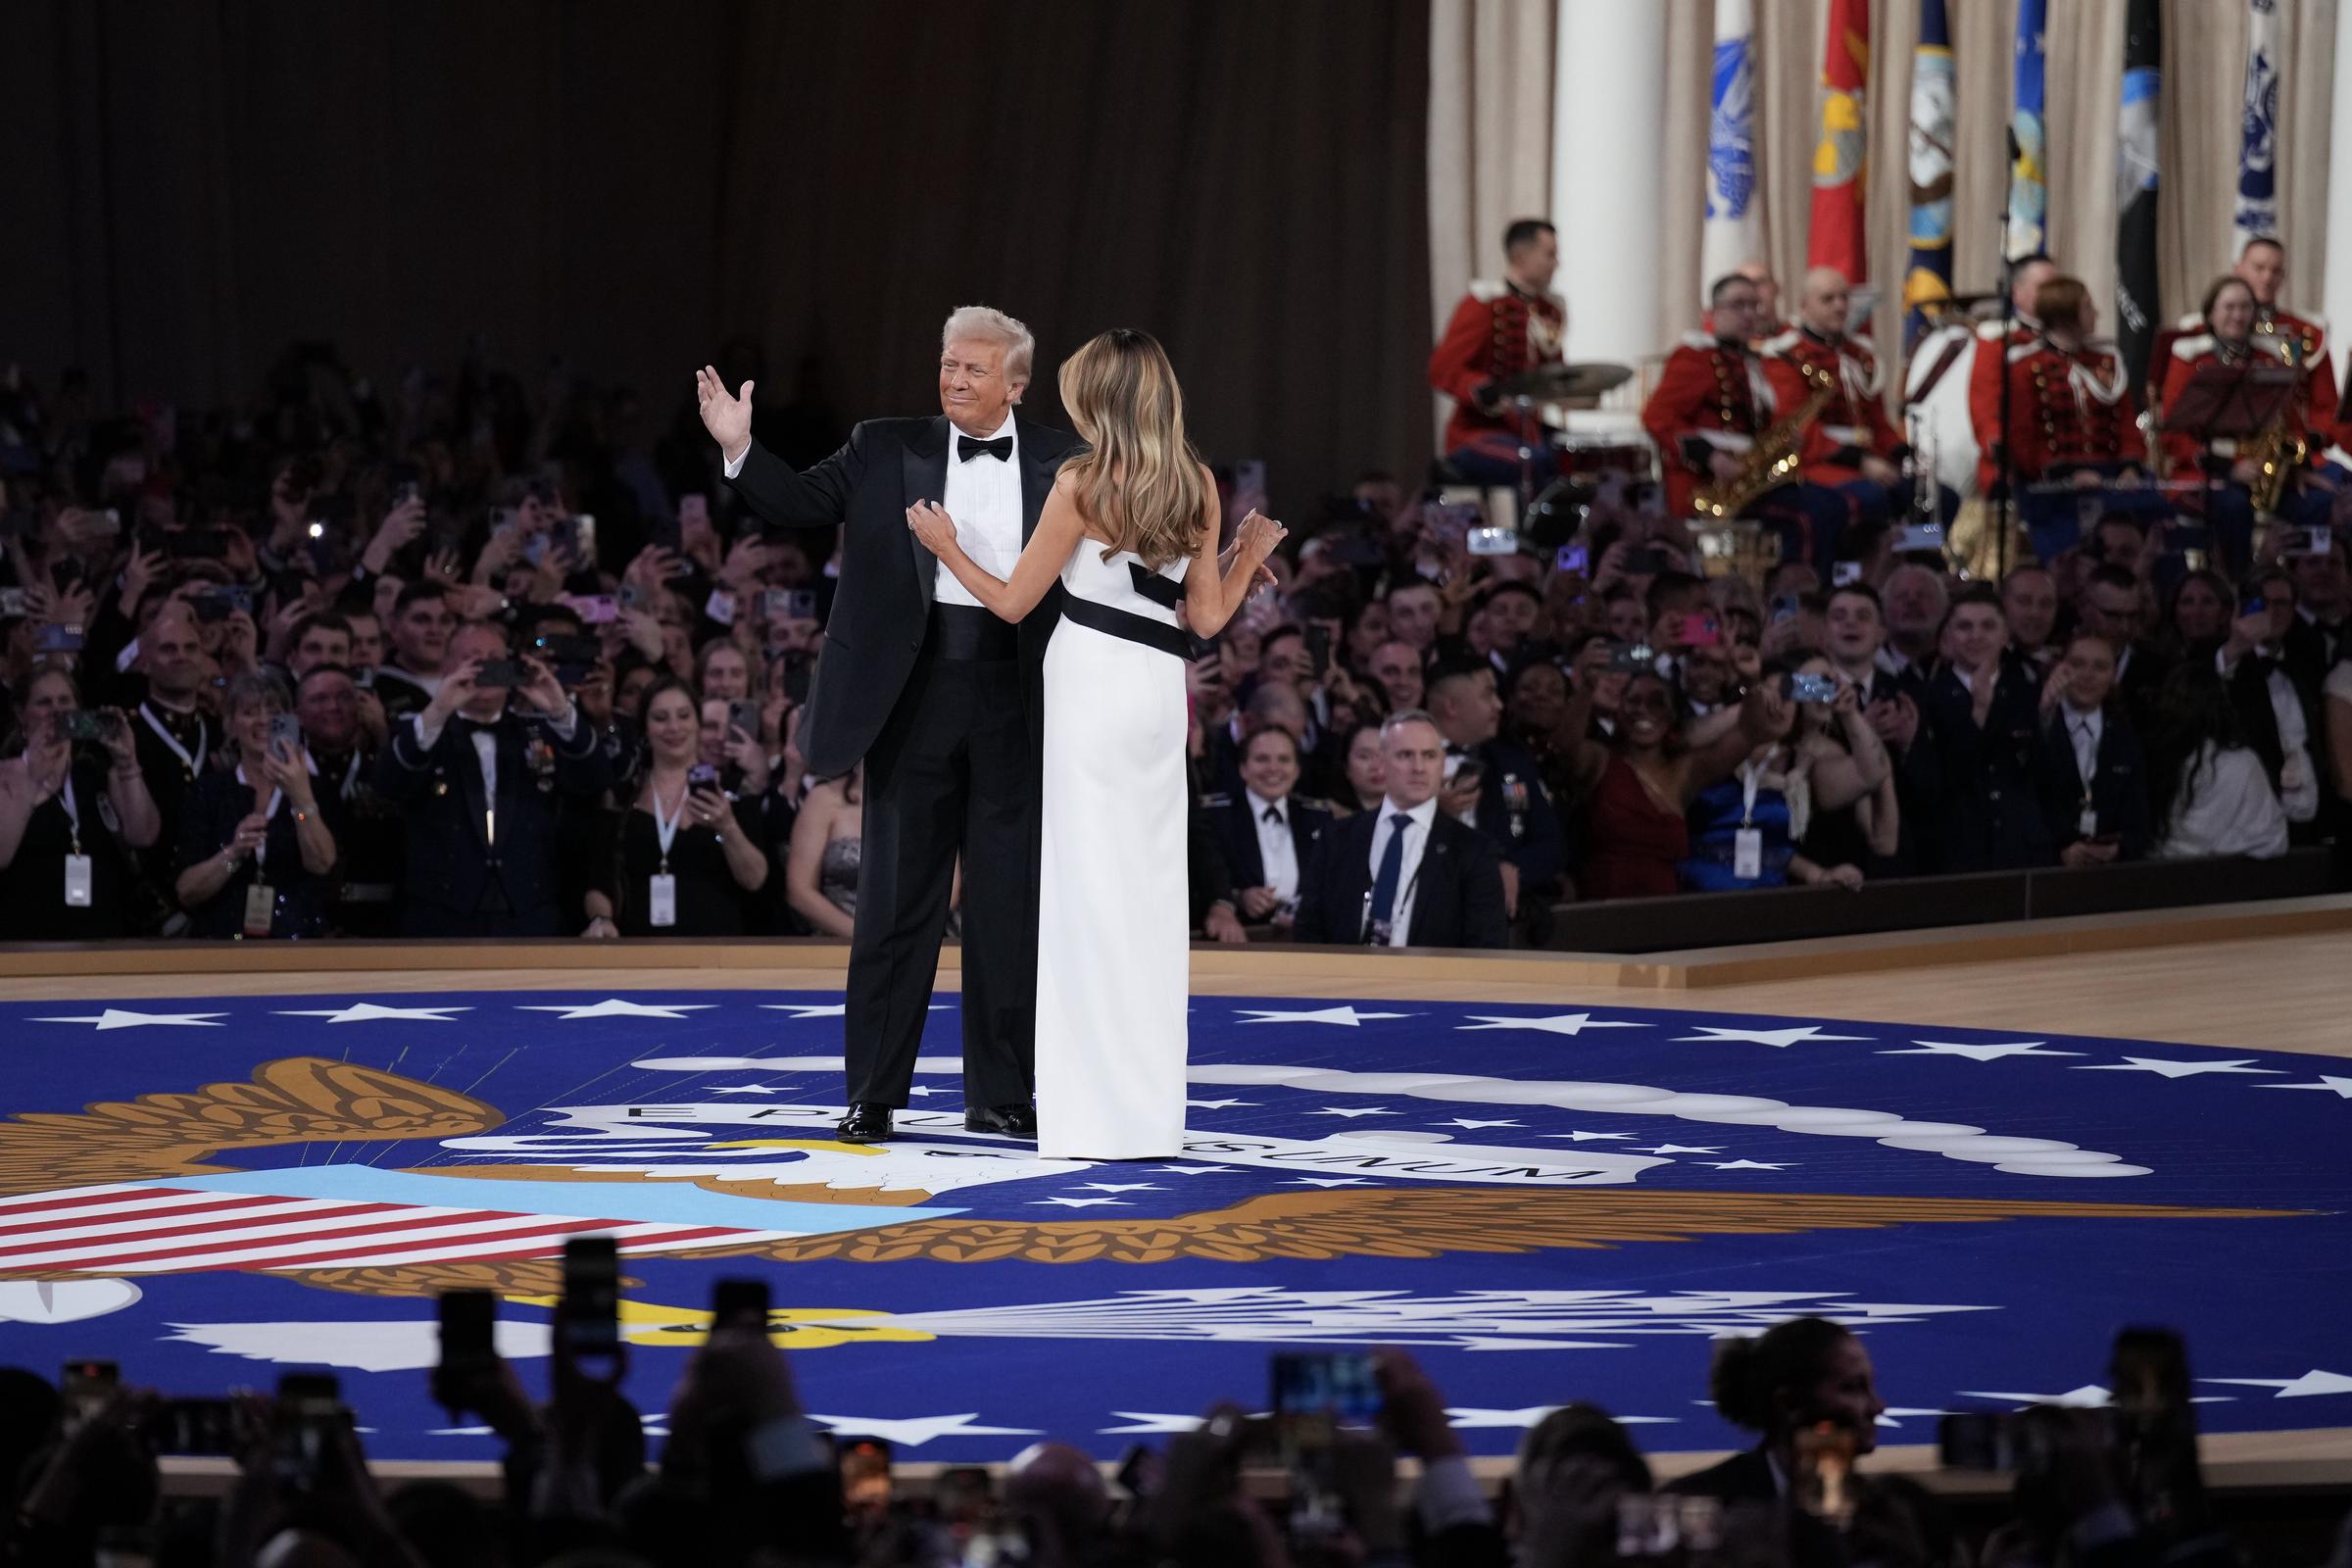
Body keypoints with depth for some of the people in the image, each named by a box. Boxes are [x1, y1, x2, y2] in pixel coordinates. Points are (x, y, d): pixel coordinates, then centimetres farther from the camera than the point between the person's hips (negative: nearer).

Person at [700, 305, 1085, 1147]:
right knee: (896, 896, 3)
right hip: (917, 691, 0)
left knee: (1007, 903, 5)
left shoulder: (1058, 462, 7)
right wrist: (739, 449, -14)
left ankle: (1000, 1093, 13)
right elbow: (799, 502, 2)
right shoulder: (889, 450, 6)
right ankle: (873, 1094, 8)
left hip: (1016, 698, 0)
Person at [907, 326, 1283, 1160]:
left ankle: (1101, 1114, -3)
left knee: (1091, 887, -2)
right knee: (1151, 892, 9)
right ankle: (1154, 1110, 11)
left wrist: (946, 548, 12)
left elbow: (1014, 600, -3)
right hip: (1160, 690, 5)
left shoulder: (1083, 484, -8)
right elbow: (1207, 618, 7)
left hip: (1091, 684, -5)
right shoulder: (1198, 487, 6)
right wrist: (1249, 557, 24)